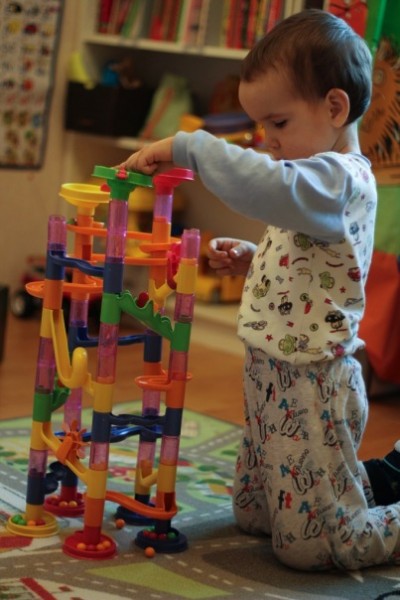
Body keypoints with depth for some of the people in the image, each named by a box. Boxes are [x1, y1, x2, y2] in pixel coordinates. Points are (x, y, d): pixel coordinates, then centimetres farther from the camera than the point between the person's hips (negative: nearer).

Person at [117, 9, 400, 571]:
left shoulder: (337, 178, -20)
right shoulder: (321, 179, 14)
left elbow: (267, 185, -42)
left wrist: (186, 146, -34)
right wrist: (253, 259, 10)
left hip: (310, 388, -11)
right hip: (275, 378, 11)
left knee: (308, 545, -3)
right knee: (253, 515, 22)